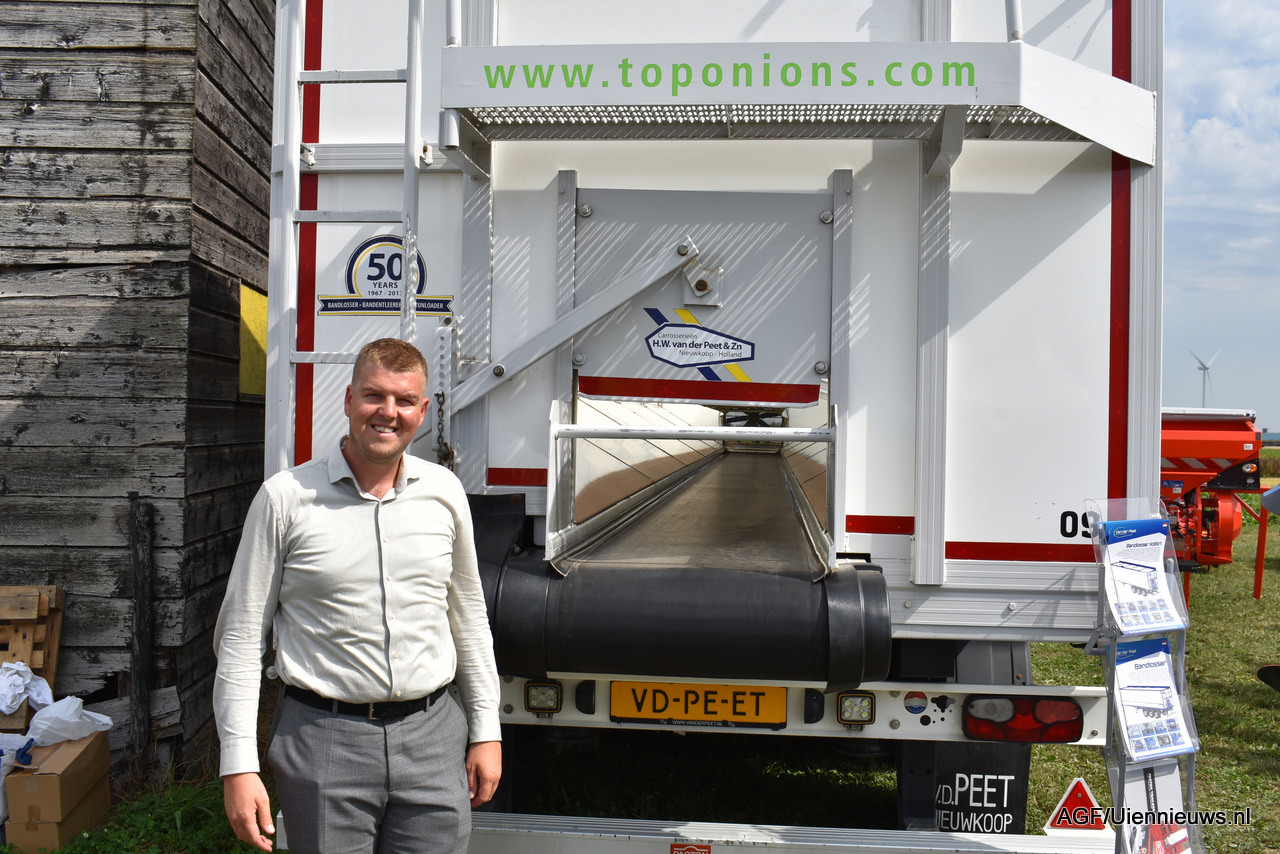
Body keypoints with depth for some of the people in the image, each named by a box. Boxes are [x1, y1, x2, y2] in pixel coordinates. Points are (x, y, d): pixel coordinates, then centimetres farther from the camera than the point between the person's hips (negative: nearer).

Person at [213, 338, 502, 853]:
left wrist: (486, 731, 13)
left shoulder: (444, 492, 5)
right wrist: (238, 765, -6)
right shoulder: (286, 497, -4)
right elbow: (240, 636, -1)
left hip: (431, 734, 3)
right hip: (323, 738, -2)